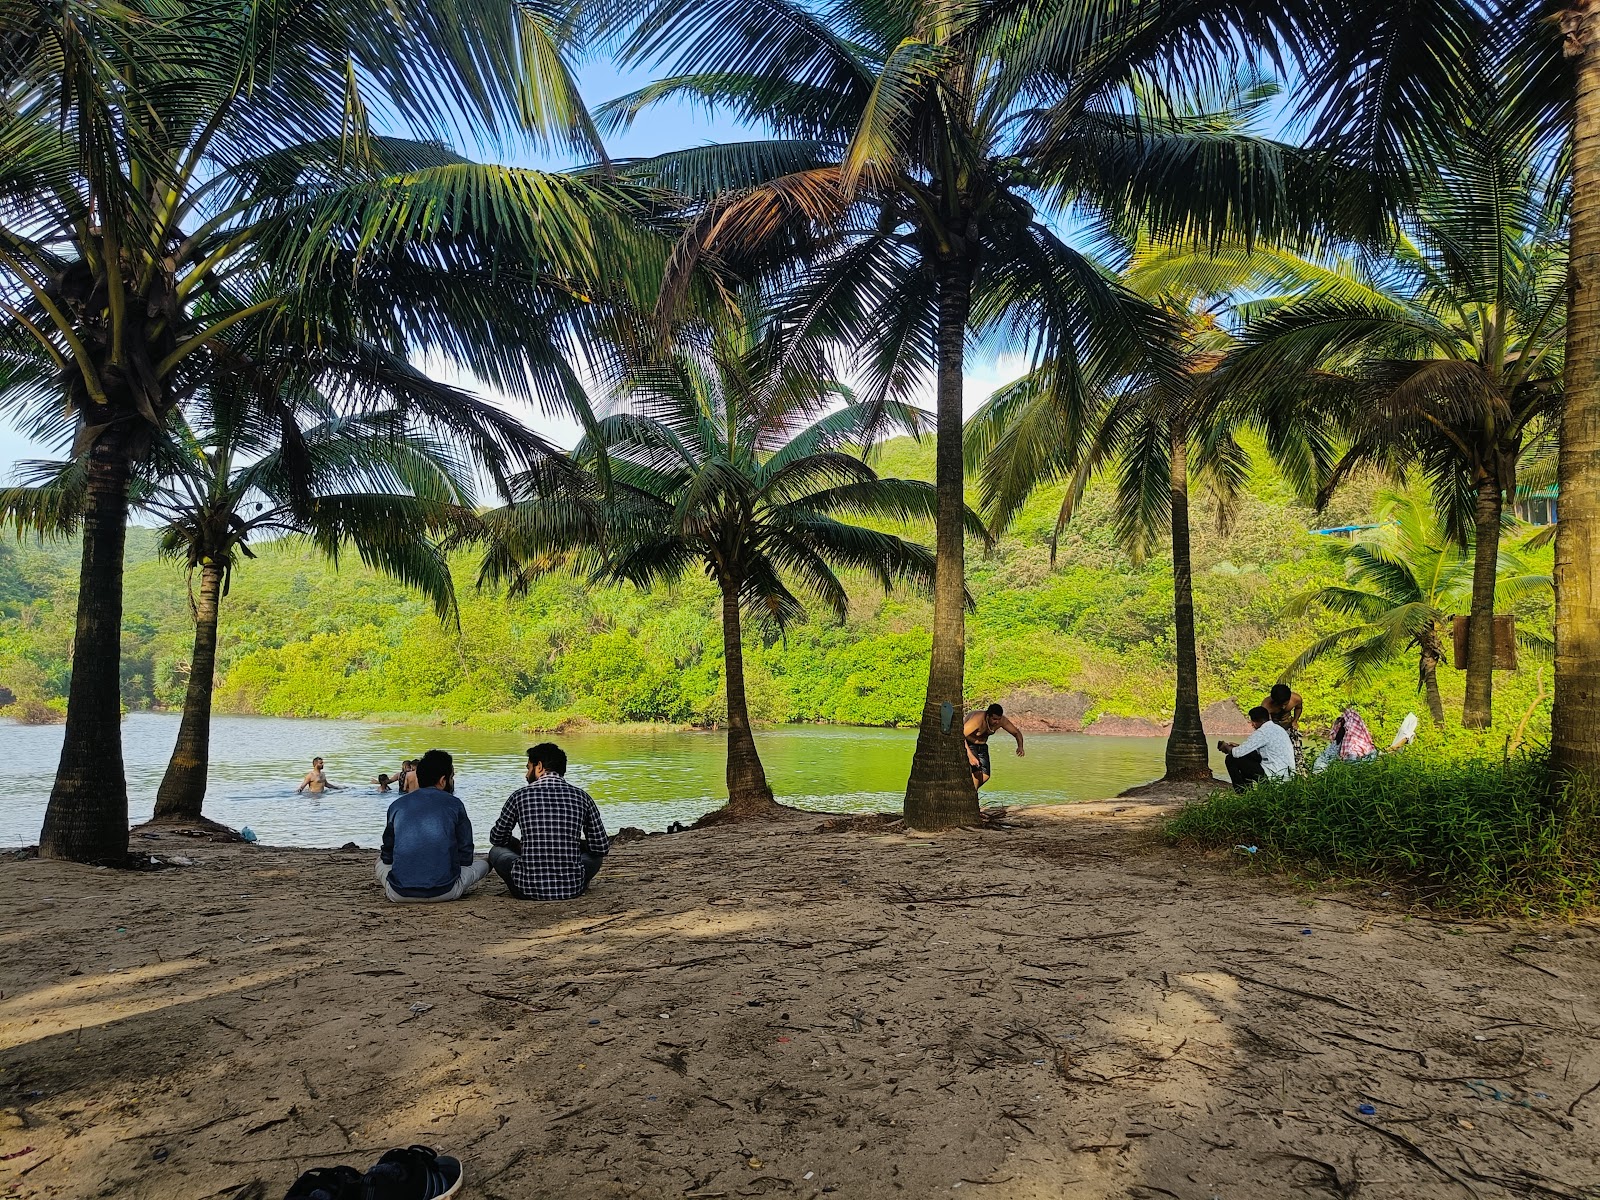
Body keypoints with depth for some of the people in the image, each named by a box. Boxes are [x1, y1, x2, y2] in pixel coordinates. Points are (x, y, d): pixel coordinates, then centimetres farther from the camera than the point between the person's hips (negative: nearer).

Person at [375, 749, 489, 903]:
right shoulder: (454, 804, -1)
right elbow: (466, 856, 3)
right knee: (483, 863, 23)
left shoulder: (397, 805, 7)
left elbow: (387, 855, 14)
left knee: (381, 860, 32)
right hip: (444, 891, -1)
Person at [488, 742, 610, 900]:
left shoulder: (520, 796, -1)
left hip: (529, 890, -1)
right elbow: (602, 848, 6)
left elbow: (496, 838, 16)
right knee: (595, 851, 31)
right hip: (572, 890, 1)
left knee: (496, 850, 25)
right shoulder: (581, 797, 1)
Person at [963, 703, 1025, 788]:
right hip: (967, 744, -7)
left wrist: (1020, 746, -22)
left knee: (985, 776, -2)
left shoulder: (1002, 720, -15)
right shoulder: (978, 719, -35)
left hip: (982, 745, 7)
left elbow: (1016, 732, -1)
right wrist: (970, 756, -47)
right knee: (976, 772, -23)